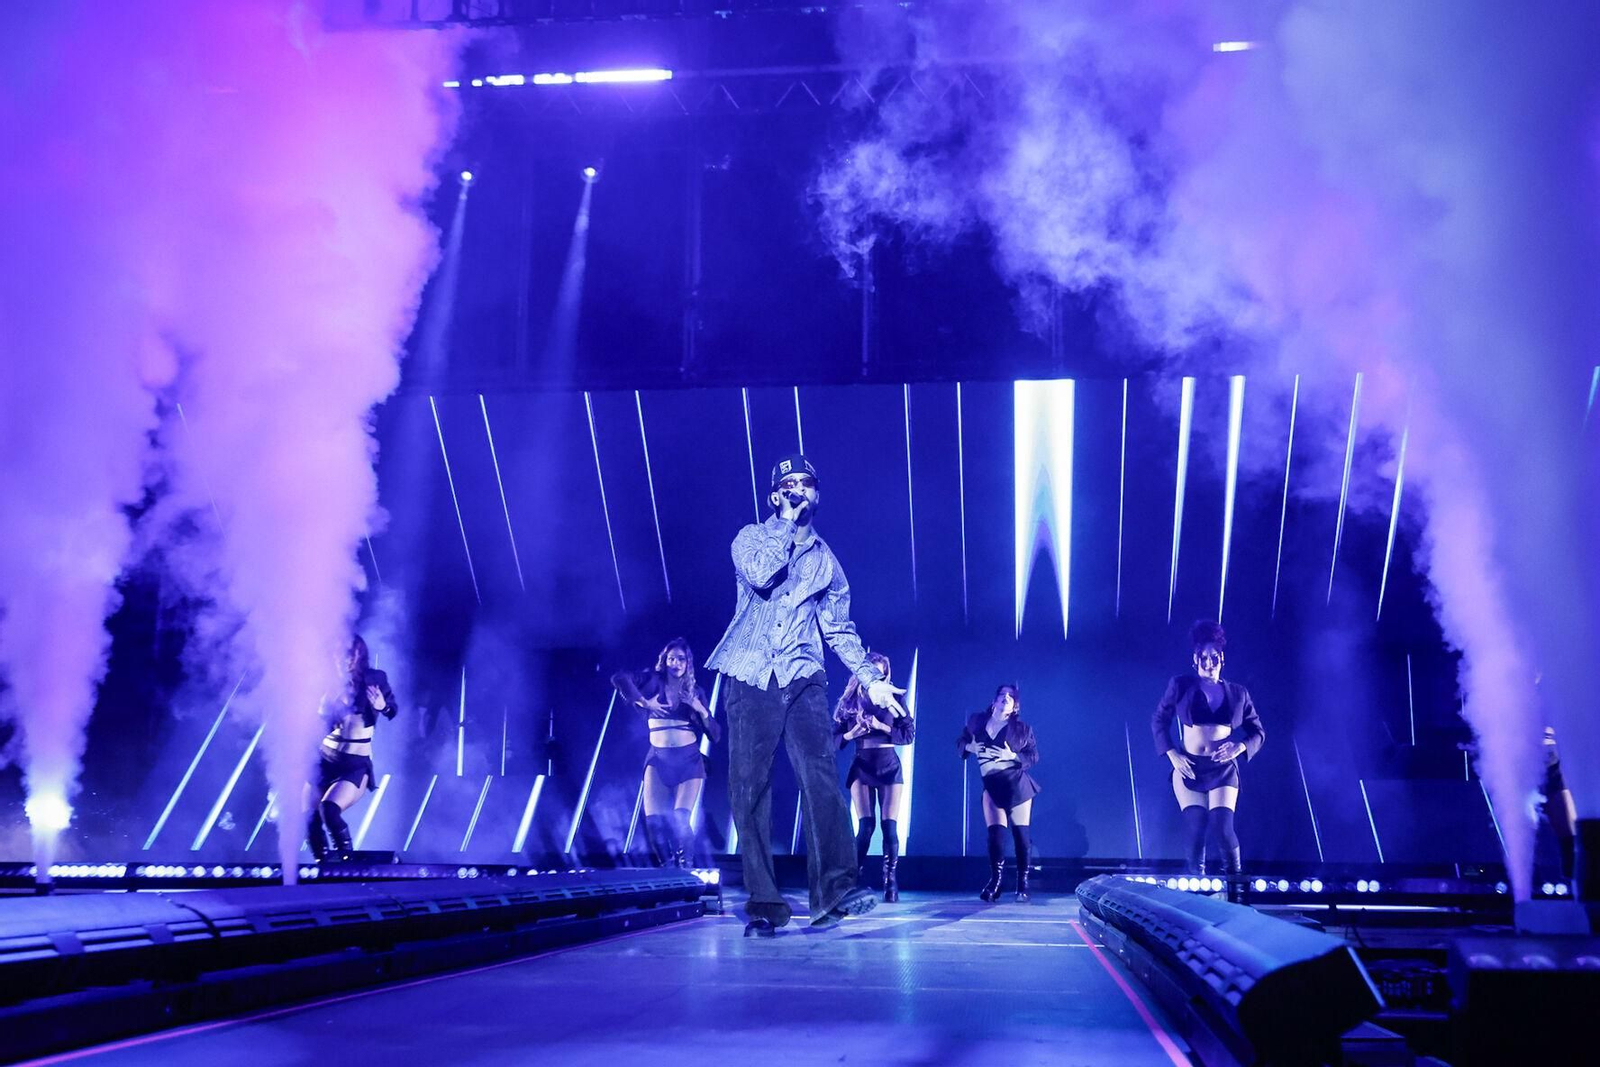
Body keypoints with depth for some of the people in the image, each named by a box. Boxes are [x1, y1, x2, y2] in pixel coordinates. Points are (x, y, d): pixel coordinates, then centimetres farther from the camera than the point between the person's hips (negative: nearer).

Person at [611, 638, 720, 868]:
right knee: (654, 821, -11)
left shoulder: (696, 692, 10)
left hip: (689, 760, 0)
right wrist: (643, 701, -13)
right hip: (658, 760, 0)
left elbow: (716, 735, 7)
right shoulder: (655, 681, 5)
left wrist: (701, 710, -7)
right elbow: (619, 678, -10)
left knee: (680, 820, -17)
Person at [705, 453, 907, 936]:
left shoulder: (825, 558, 17)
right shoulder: (752, 538, 9)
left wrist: (871, 678, 11)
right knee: (749, 789, -6)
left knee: (821, 775, -17)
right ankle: (764, 905, -3)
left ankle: (835, 888, -21)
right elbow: (760, 574, -15)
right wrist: (788, 521, -5)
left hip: (803, 679, 2)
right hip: (750, 679, -1)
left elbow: (839, 630, 20)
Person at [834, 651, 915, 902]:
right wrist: (851, 734, -13)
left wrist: (882, 726, -14)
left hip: (889, 765, 0)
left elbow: (909, 734, -2)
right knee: (866, 826, -9)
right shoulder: (849, 702, 8)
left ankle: (891, 885, -4)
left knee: (890, 826, -7)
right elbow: (834, 739, 6)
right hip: (861, 766, 0)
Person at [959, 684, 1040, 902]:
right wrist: (970, 747, -7)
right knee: (995, 834, -4)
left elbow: (1034, 756, -1)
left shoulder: (1022, 728, 0)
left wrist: (1013, 756, -17)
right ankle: (995, 881, 7)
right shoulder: (977, 721, 7)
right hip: (991, 786, 2)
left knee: (1021, 833, -2)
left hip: (1017, 784, -2)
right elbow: (961, 743, 14)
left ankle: (1023, 885, 6)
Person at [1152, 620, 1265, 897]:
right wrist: (1172, 754, -5)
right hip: (1189, 768, 0)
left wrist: (1240, 747, -10)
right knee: (1194, 829, -9)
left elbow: (1258, 732, 11)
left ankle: (1234, 887, 4)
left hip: (1223, 770, 0)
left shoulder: (1238, 694, 8)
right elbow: (1158, 721, 7)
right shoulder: (1181, 686, 3)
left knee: (1222, 828, -14)